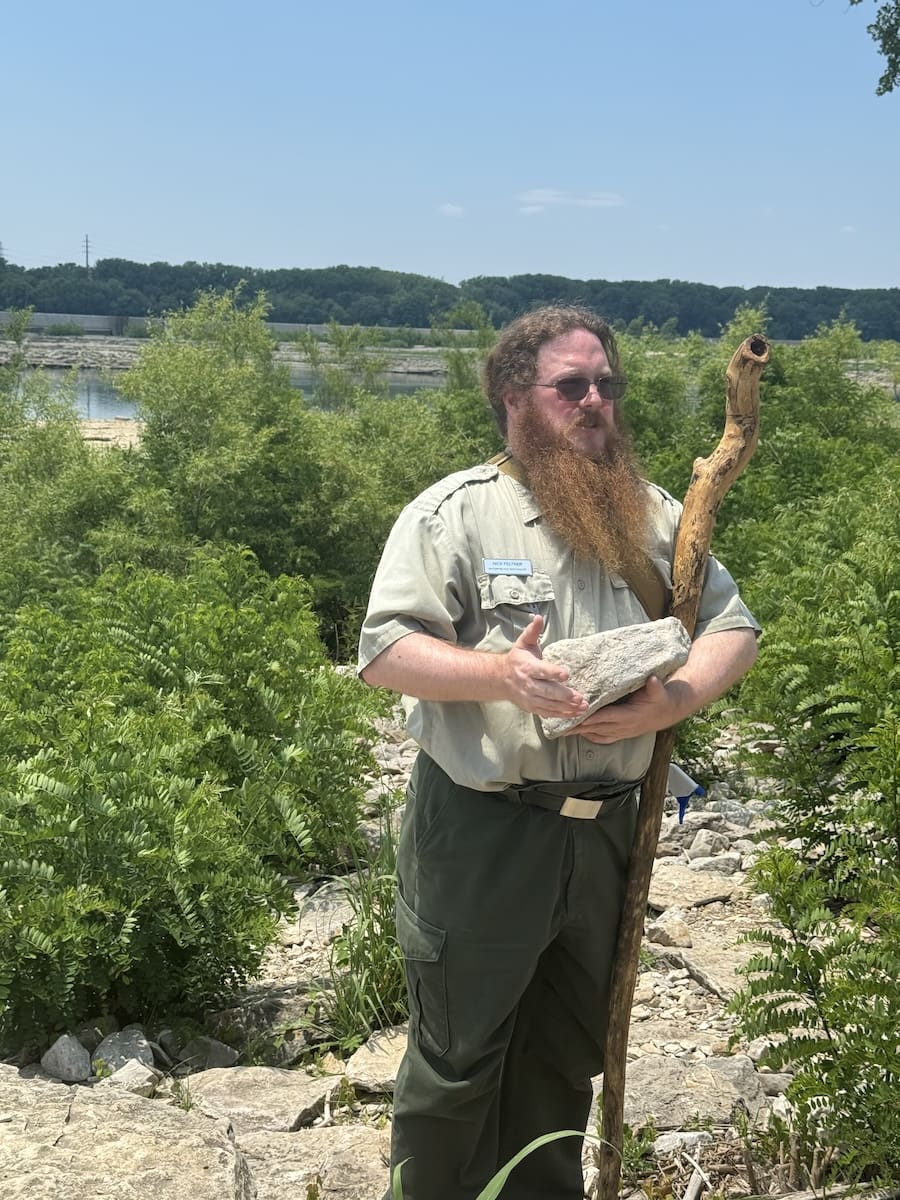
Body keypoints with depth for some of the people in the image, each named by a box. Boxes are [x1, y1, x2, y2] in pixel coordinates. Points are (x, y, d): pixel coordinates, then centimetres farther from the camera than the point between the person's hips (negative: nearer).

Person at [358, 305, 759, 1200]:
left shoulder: (650, 517, 9)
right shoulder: (457, 511, -7)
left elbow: (733, 629, 9)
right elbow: (384, 652, -12)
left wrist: (671, 700, -11)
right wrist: (501, 673, -28)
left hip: (605, 834, 5)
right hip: (482, 832, -5)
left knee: (567, 1059, 20)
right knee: (457, 1058, 8)